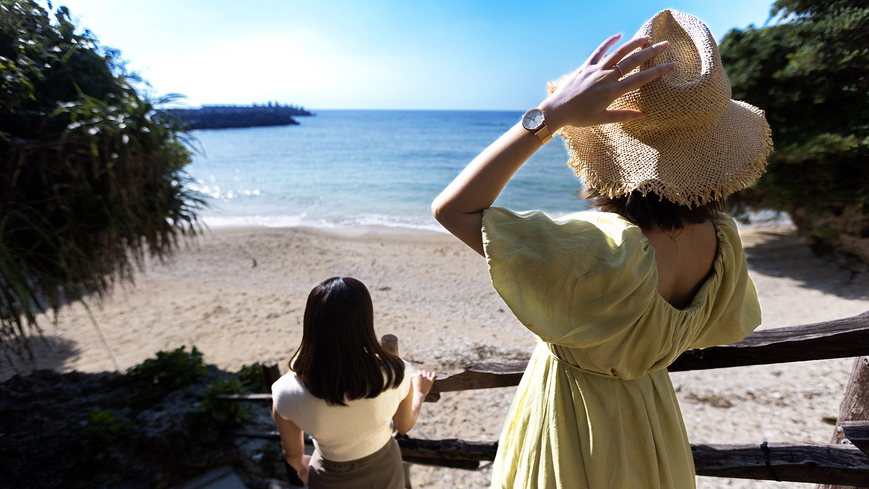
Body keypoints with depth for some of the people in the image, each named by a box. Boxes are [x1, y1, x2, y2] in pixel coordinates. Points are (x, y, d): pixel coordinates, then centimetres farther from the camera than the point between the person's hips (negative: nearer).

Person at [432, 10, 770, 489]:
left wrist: (551, 113, -41)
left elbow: (452, 207, -41)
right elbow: (726, 325, 3)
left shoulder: (607, 252, -42)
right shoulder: (724, 242, -18)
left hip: (574, 419, -5)